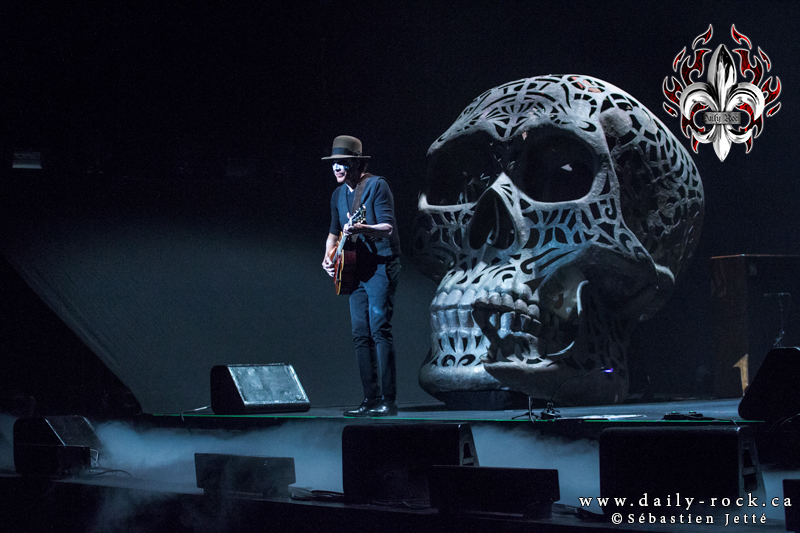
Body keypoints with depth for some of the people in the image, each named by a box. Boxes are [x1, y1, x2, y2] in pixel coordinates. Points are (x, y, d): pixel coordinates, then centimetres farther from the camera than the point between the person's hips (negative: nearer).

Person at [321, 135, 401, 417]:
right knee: (360, 334, 4)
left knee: (379, 329, -14)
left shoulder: (377, 185, -9)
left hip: (381, 265, -8)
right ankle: (371, 399, 8)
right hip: (355, 269, 8)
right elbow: (334, 232, 26)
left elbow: (388, 228, -18)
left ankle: (388, 400, -14)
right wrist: (329, 256, 8)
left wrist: (361, 229, -35)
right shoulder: (338, 194, 14)